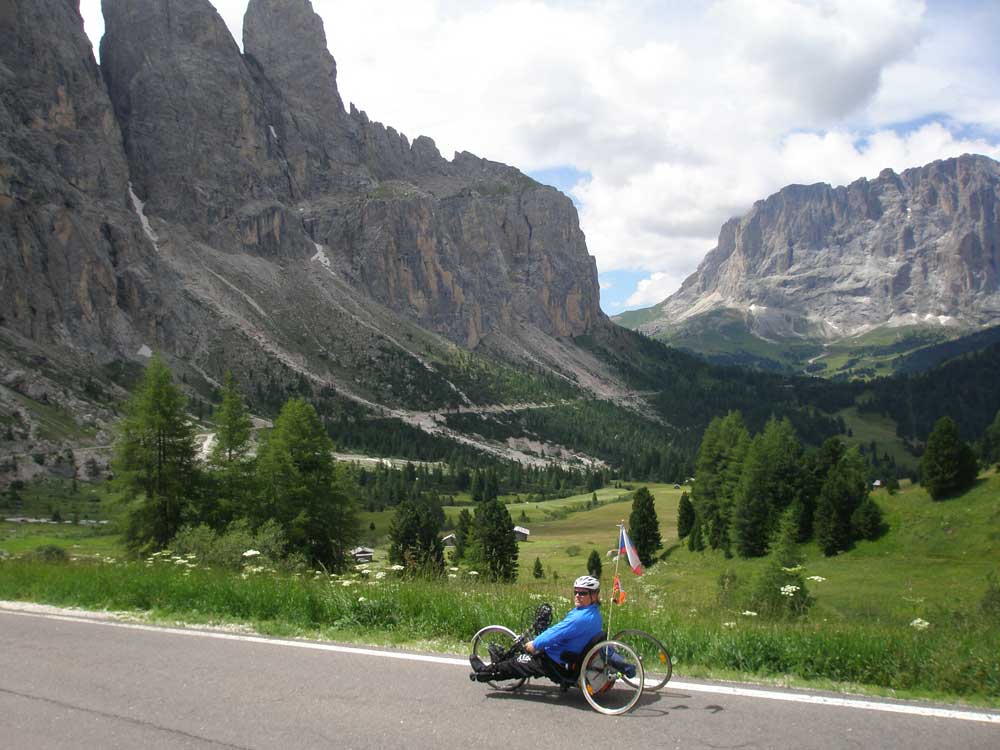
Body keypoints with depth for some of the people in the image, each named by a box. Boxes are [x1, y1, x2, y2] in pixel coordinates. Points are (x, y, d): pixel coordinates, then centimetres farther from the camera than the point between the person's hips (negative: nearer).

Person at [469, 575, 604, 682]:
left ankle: (486, 671, 23)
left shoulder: (581, 617, -30)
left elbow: (556, 633, -26)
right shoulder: (593, 613, 3)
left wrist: (535, 644, -11)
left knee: (518, 662, 5)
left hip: (558, 662, -9)